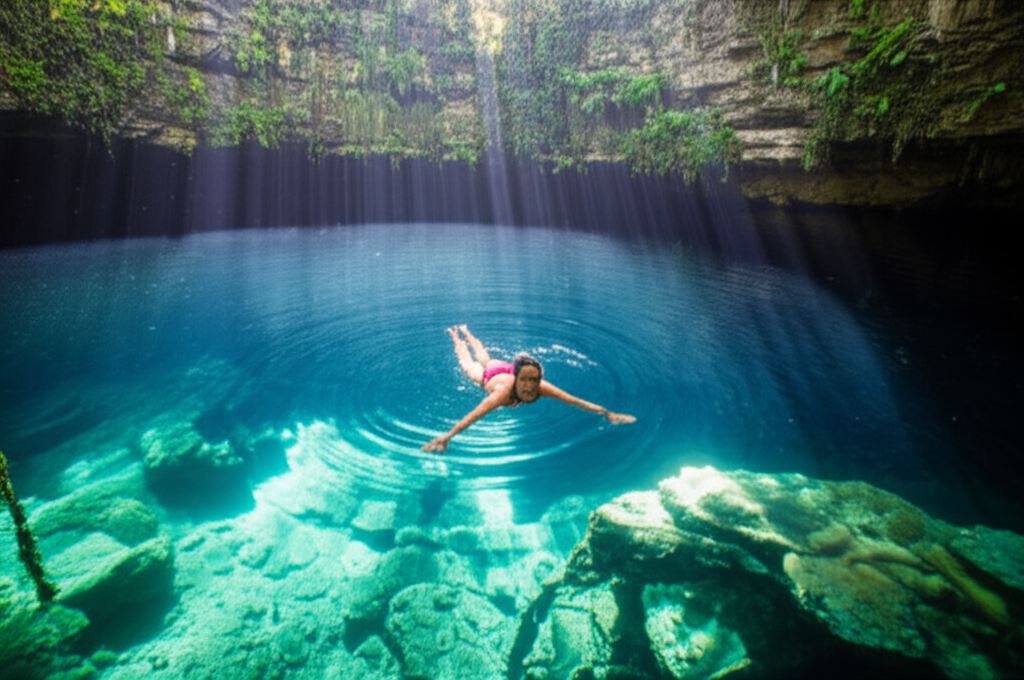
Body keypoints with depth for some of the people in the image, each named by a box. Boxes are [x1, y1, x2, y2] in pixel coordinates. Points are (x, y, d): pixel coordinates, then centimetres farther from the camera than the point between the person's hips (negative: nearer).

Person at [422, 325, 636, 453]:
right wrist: (446, 437, -70)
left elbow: (576, 401, -46)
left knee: (484, 358, 35)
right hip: (488, 375, -3)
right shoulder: (504, 392, -52)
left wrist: (607, 413, -54)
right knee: (468, 363, 31)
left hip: (505, 369, 3)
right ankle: (455, 335, 58)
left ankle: (466, 332, 63)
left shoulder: (542, 388, -44)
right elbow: (473, 416, -61)